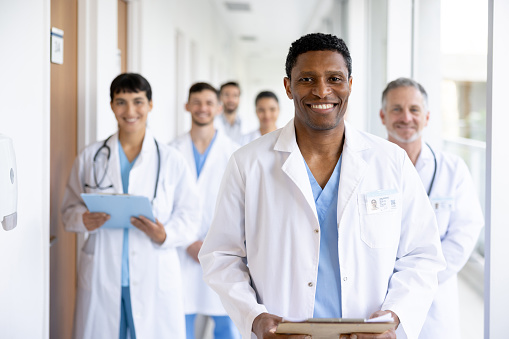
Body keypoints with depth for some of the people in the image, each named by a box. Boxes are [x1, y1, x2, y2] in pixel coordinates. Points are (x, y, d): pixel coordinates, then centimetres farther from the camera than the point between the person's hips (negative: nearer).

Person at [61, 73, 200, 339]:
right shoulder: (90, 157, 7)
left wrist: (165, 235, -16)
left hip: (155, 278, 0)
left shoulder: (172, 161, 4)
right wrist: (84, 220, -11)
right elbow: (69, 208, 12)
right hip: (101, 277, 1)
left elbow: (189, 215, 4)